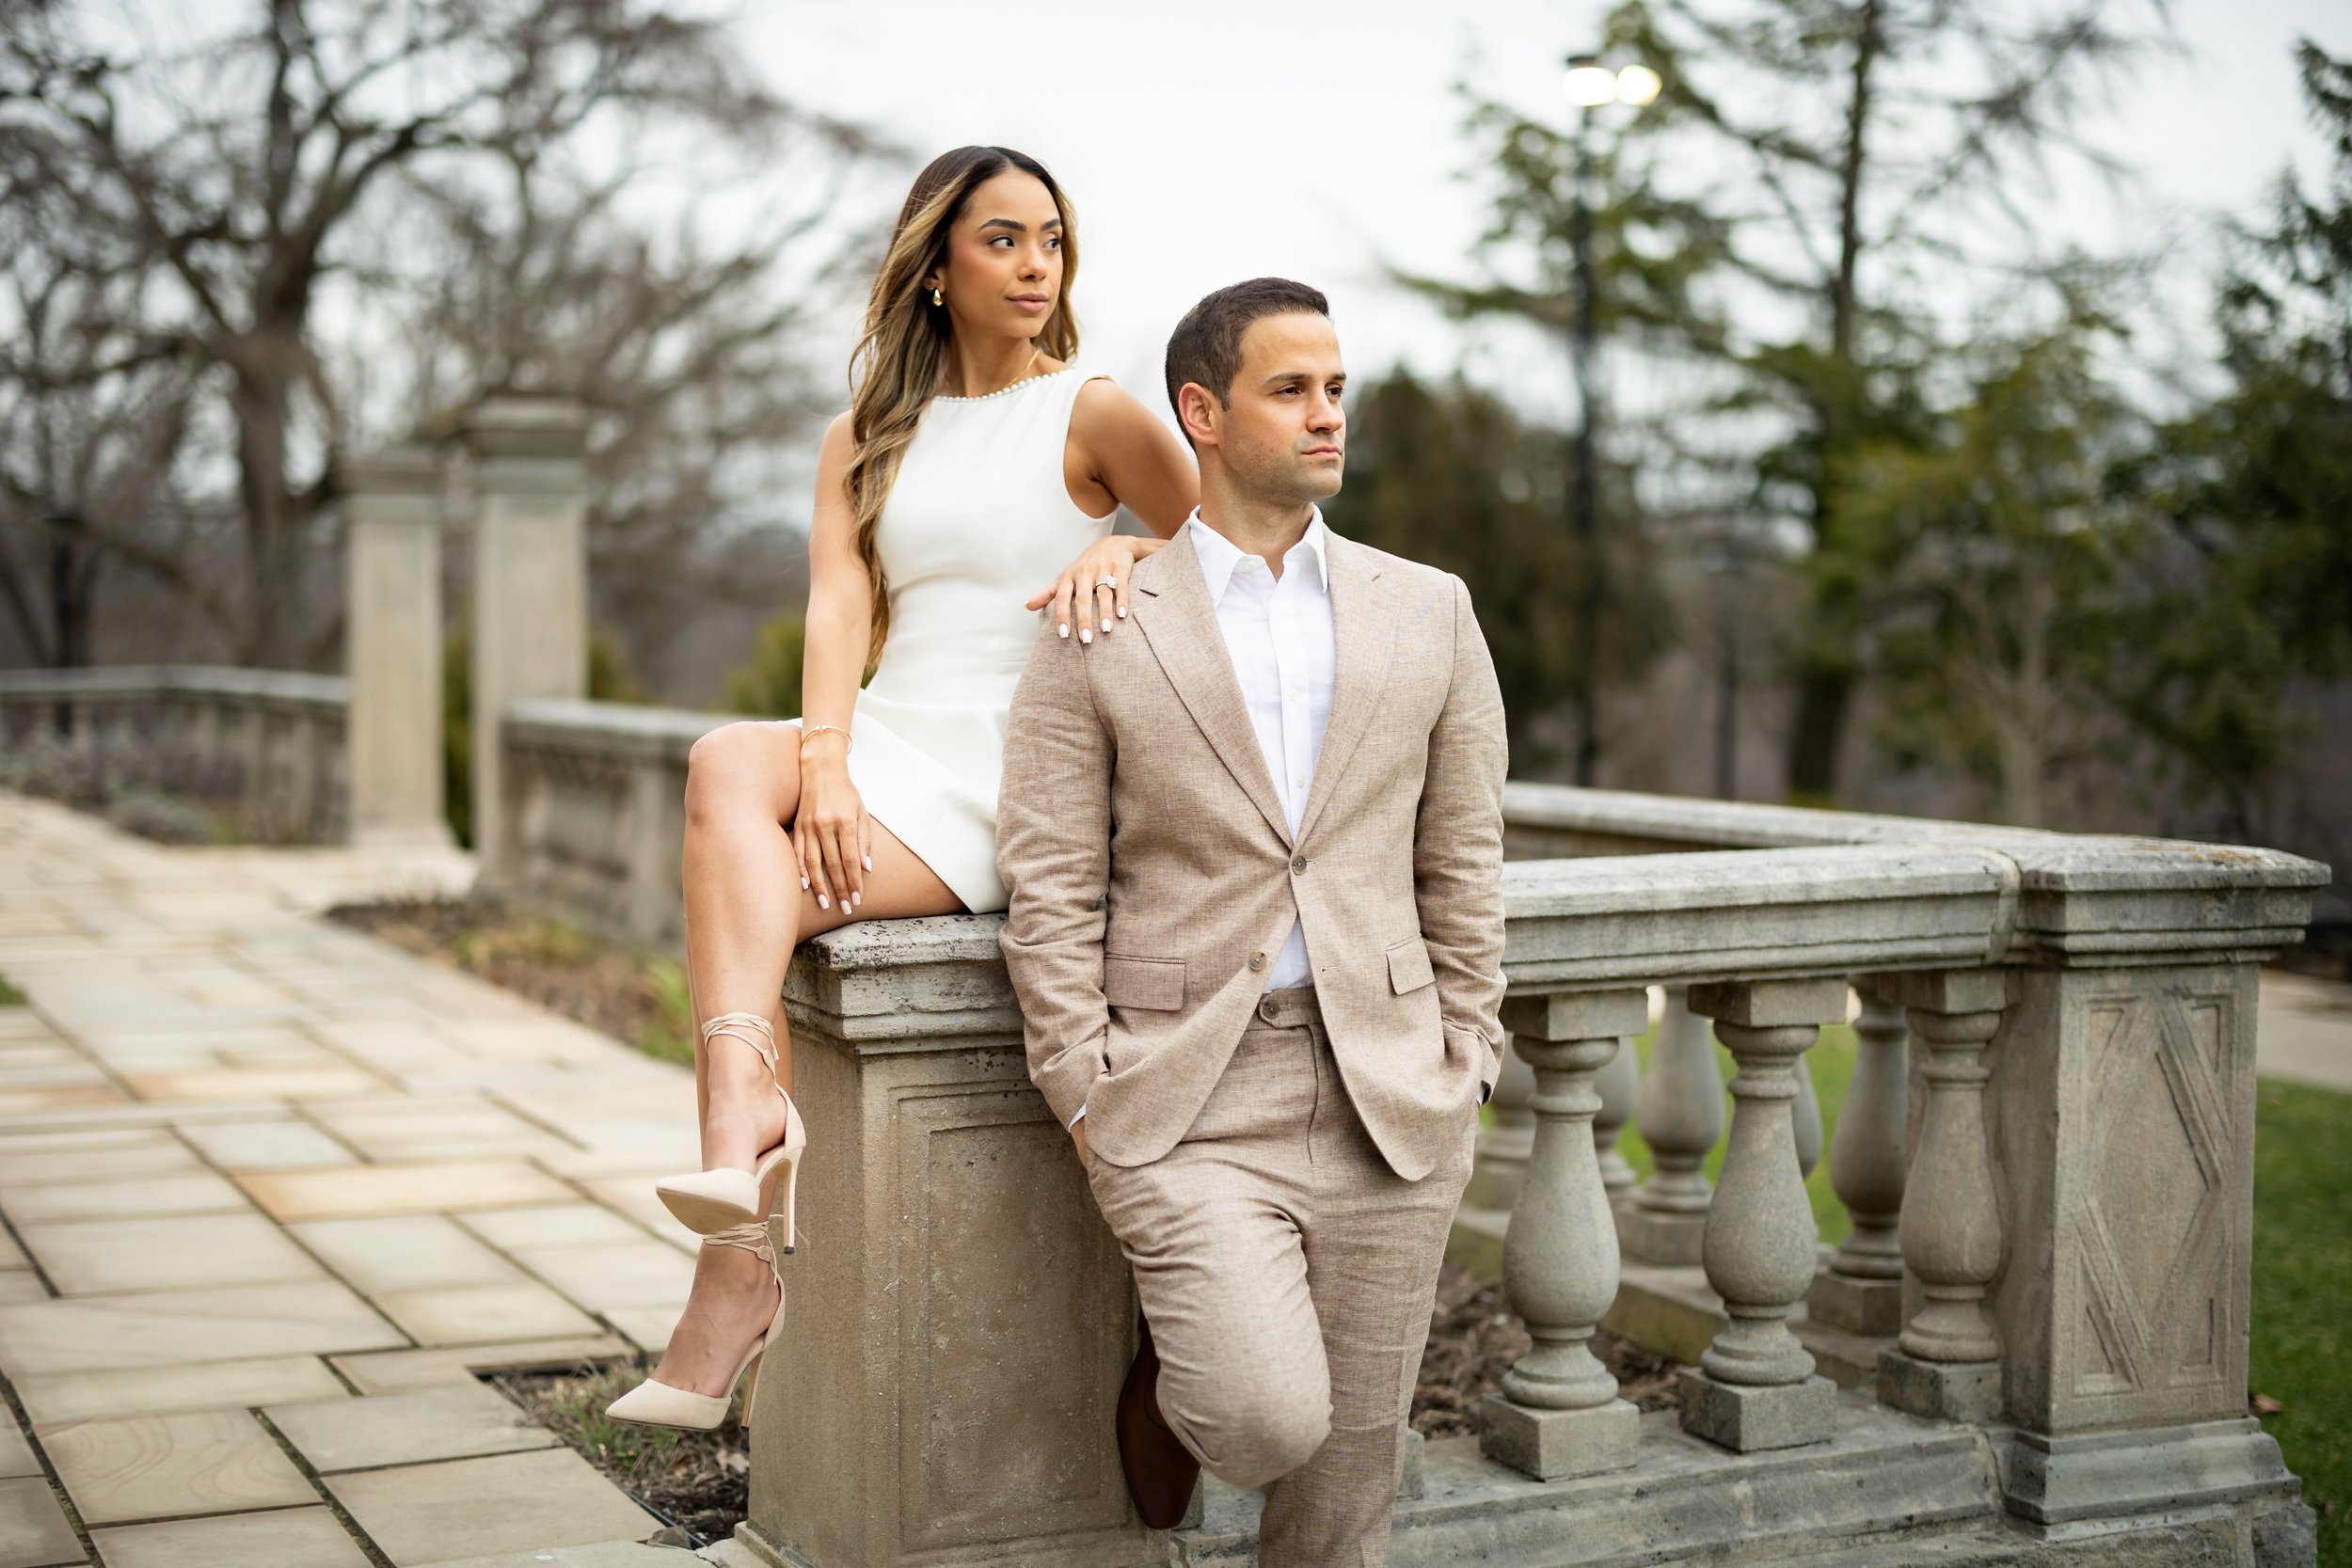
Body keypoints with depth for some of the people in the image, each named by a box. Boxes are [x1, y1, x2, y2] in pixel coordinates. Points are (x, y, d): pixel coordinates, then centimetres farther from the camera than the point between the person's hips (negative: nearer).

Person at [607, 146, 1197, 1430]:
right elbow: (838, 605, 0)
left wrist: (1120, 556, -15)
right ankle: (747, 1127, -39)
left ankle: (737, 1276, -23)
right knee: (728, 761, -28)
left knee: (747, 883, -25)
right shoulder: (866, 440, 15)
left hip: (1012, 773, -4)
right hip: (890, 747, 4)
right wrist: (823, 766, -18)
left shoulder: (1092, 414, 5)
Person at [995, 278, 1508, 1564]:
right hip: (1187, 1104, -3)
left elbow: (1462, 864, 10)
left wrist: (1462, 1069, 5)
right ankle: (1168, 1372, 18)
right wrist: (1087, 1103, -7)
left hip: (1388, 1097, 3)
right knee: (1268, 1416, -16)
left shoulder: (1427, 613, 8)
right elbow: (1049, 890, -2)